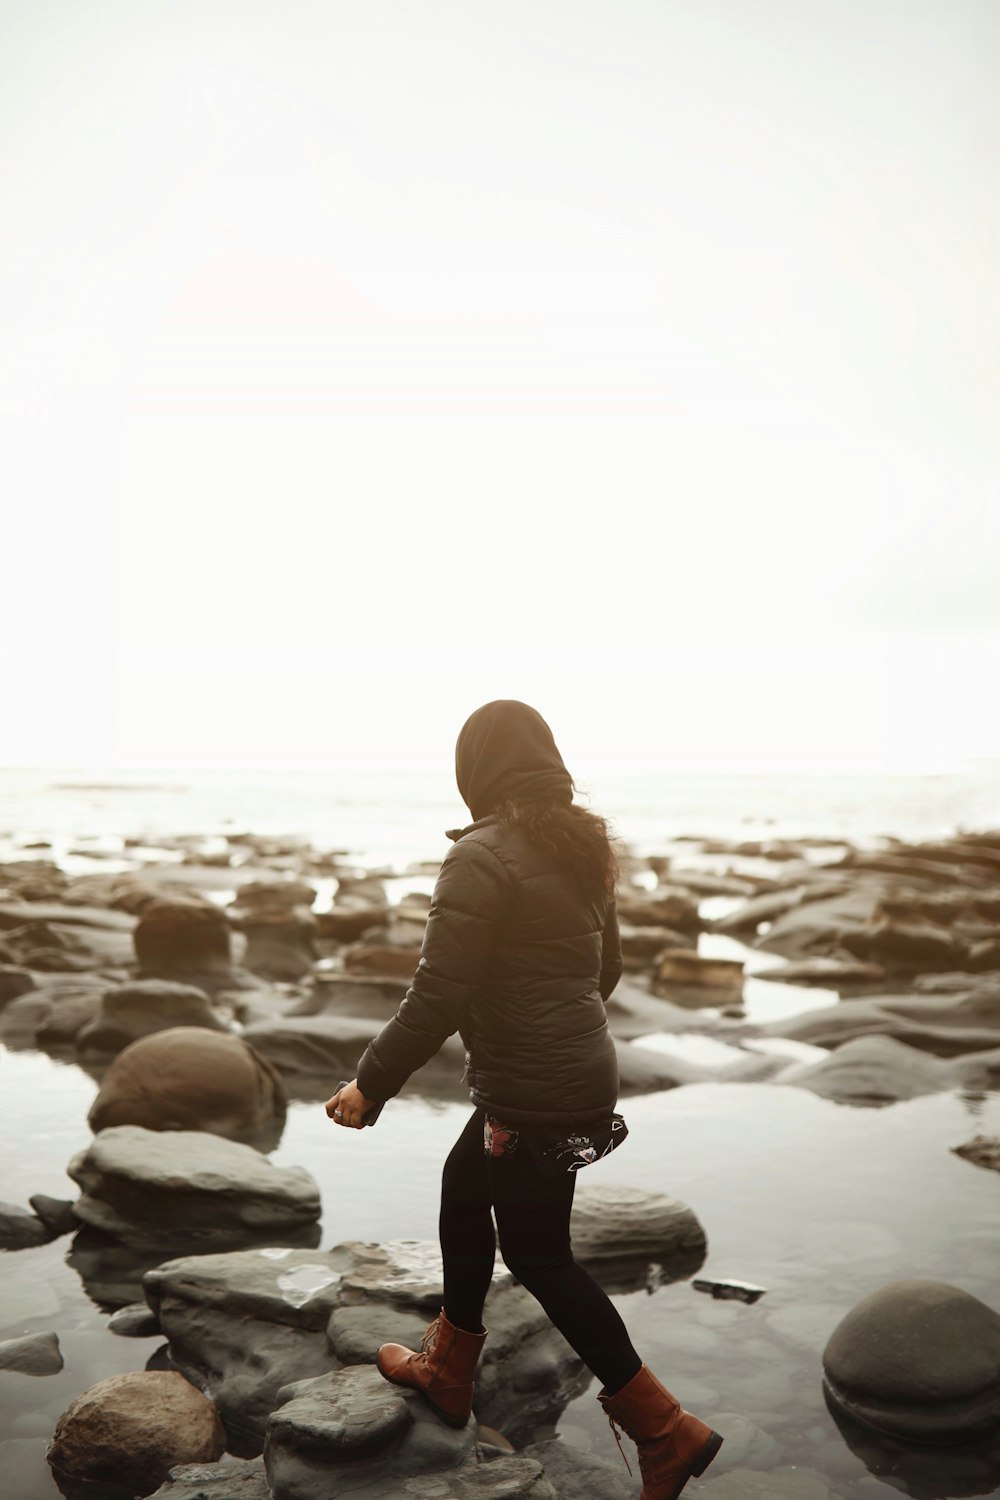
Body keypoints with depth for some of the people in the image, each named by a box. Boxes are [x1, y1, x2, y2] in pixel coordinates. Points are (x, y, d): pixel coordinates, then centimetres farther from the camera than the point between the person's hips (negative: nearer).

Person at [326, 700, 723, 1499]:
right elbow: (606, 966, 17)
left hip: (533, 1098, -9)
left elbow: (438, 998, -21)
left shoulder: (483, 857, -19)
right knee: (463, 1190, 24)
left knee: (539, 1255, 8)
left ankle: (665, 1430, 15)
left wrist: (371, 1083, -10)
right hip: (585, 1075, 9)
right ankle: (449, 1371, 40)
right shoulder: (583, 847, 6)